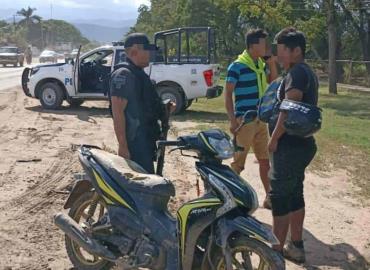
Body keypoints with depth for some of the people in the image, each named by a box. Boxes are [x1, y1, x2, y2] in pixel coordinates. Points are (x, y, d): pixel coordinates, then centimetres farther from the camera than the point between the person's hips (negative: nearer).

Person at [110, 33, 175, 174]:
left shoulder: (140, 74, 15)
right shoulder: (123, 75, -16)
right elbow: (118, 112, -21)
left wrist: (164, 109, 12)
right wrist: (122, 146, -24)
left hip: (147, 139, 10)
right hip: (135, 141, -10)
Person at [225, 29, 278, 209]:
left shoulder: (261, 64, 9)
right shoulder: (237, 66, -12)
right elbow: (227, 94, -12)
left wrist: (272, 63, 4)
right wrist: (232, 120, -17)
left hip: (260, 119, 8)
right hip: (244, 119, -7)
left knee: (266, 160, 12)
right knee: (238, 162, 0)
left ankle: (269, 197, 21)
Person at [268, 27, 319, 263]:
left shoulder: (297, 73, -16)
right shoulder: (307, 72, 16)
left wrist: (274, 139, -18)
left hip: (290, 146, -10)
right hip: (301, 144, 10)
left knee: (280, 197, -3)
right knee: (295, 194, 15)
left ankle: (277, 251, 5)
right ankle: (296, 247, 24)